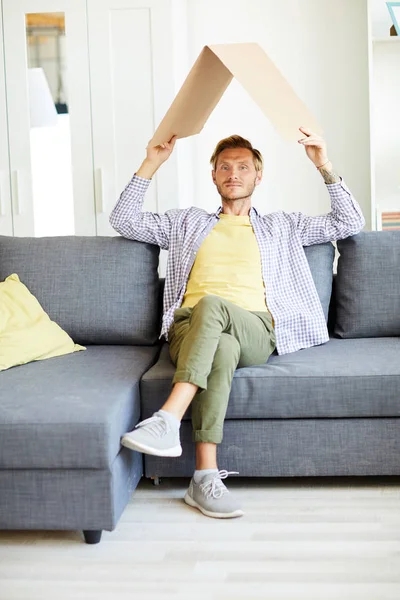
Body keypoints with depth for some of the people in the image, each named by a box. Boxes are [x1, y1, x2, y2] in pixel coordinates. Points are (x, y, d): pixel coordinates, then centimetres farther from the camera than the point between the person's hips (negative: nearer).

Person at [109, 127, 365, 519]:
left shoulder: (281, 227, 31)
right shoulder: (188, 223, 33)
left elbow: (349, 224, 25)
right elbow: (124, 221, 25)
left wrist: (324, 167, 15)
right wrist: (152, 163, 20)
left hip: (254, 329, 0)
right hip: (190, 328, 1)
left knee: (211, 305, -39)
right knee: (222, 347, -40)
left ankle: (168, 421, -51)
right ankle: (206, 475, -47)